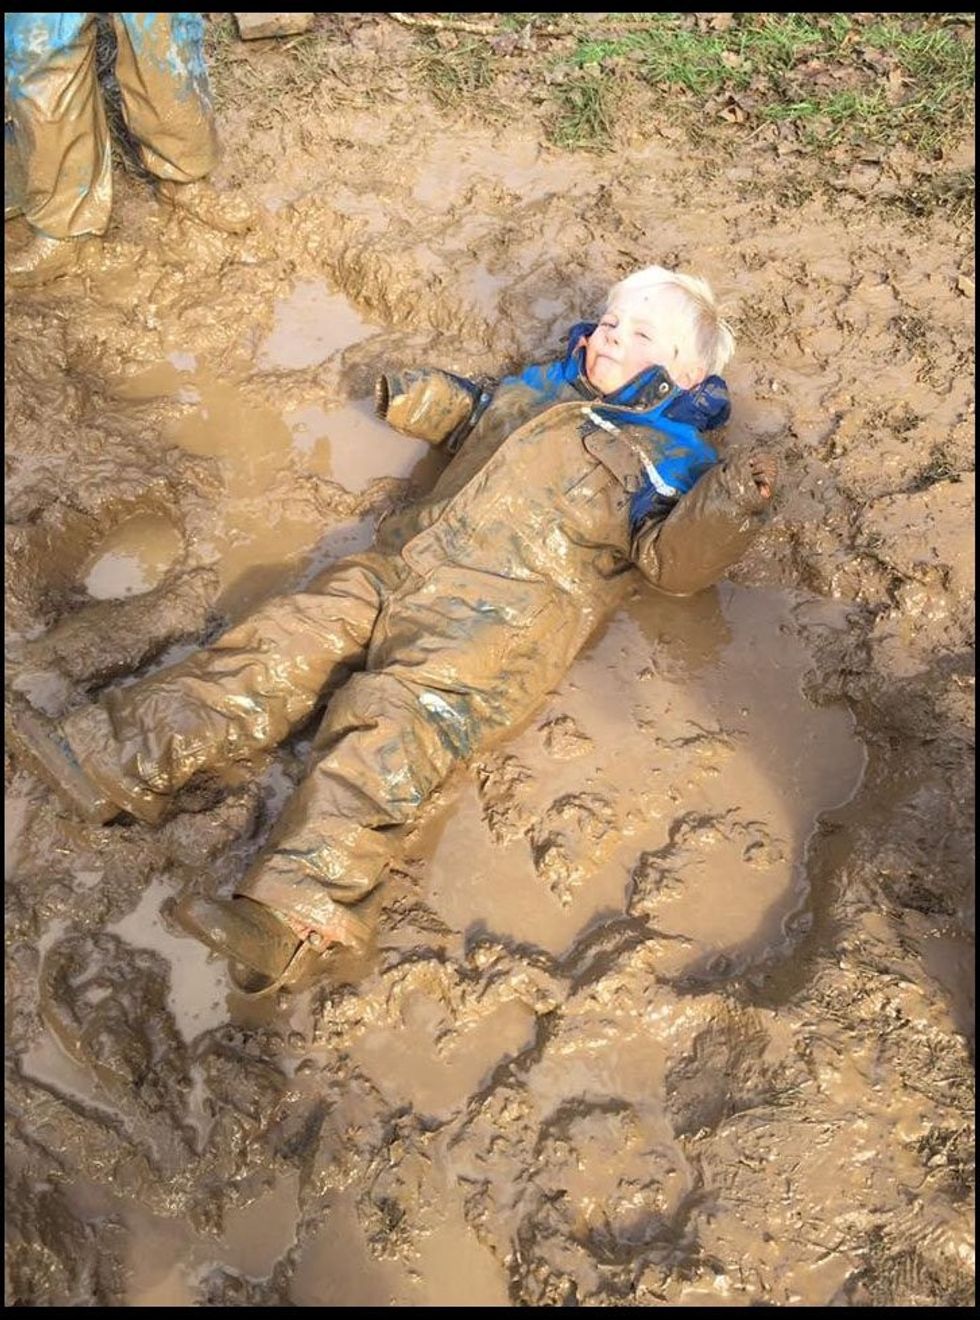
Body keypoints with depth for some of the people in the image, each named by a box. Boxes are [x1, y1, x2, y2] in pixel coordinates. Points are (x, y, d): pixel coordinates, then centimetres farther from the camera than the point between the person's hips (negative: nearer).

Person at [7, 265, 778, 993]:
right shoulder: (537, 389, 30)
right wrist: (422, 399, 28)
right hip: (411, 565, 7)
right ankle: (119, 760, -9)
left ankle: (293, 919, -34)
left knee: (392, 723, -26)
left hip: (509, 610, -6)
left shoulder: (673, 454, 14)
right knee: (294, 640, -9)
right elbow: (467, 418, 46)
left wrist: (731, 507, -16)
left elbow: (676, 560, 0)